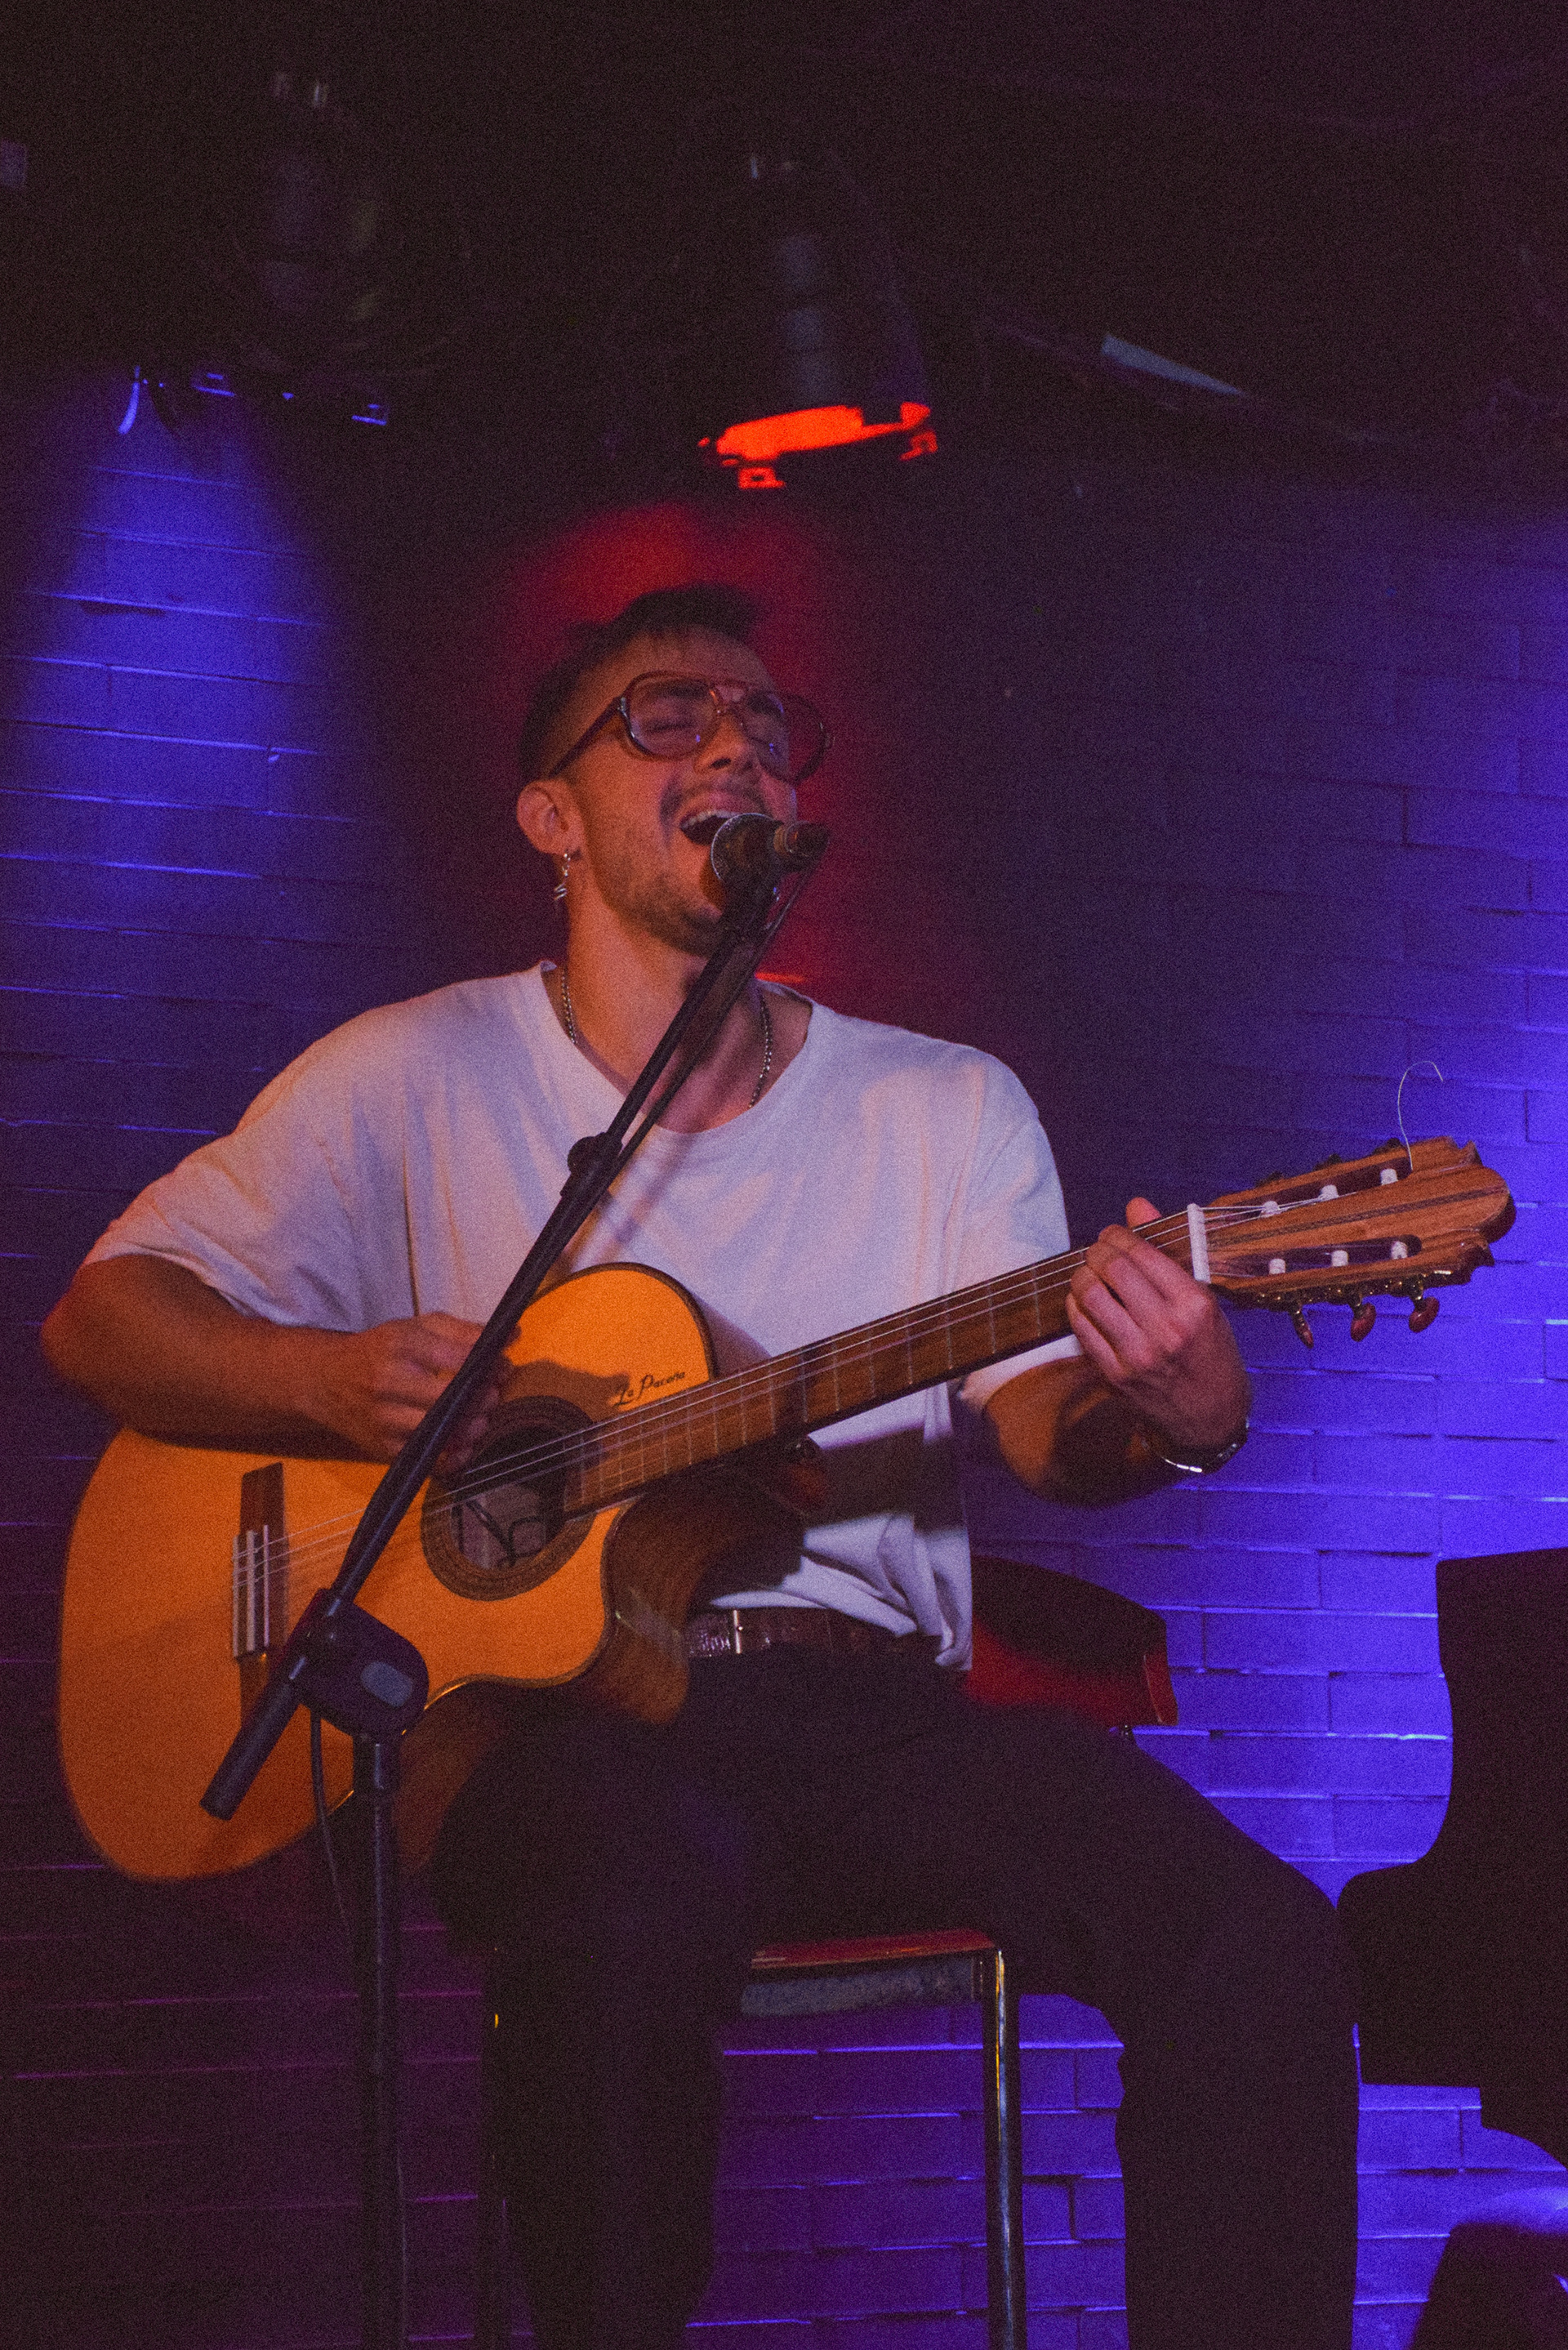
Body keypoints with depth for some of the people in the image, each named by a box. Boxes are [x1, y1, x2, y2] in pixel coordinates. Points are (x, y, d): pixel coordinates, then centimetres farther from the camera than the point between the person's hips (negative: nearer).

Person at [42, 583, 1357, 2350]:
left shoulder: (949, 1109, 15)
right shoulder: (420, 1080, 8)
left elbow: (1034, 1413, 2)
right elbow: (100, 1320, 8)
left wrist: (1166, 1412, -23)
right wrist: (334, 1380, -13)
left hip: (870, 1704, 3)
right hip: (538, 1699, -2)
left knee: (1258, 1940, -26)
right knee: (639, 1907, -40)